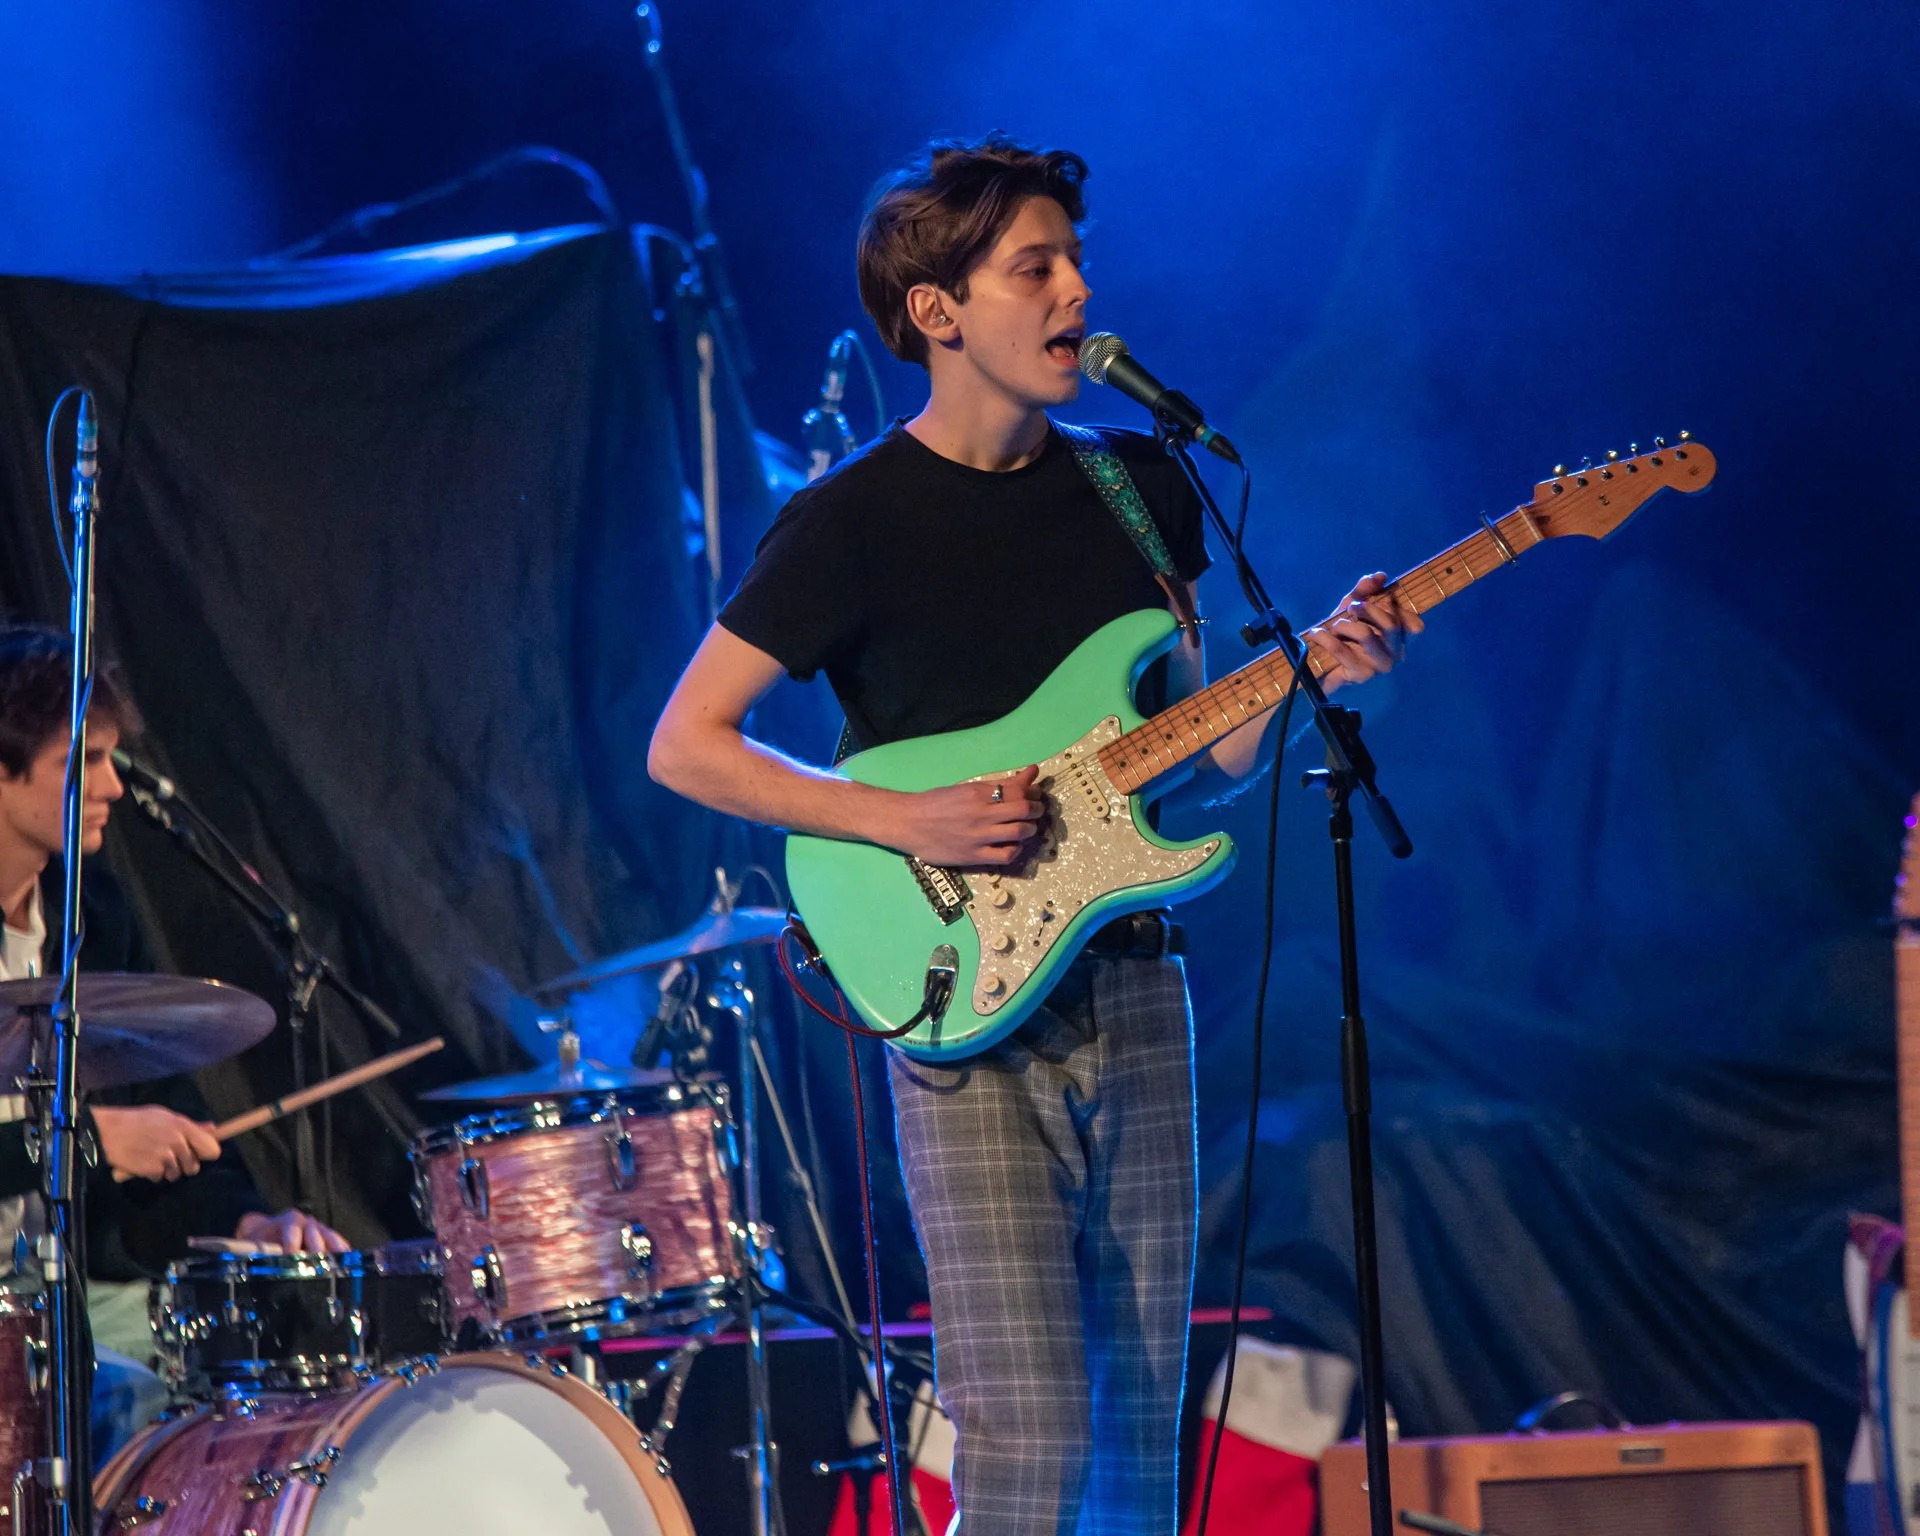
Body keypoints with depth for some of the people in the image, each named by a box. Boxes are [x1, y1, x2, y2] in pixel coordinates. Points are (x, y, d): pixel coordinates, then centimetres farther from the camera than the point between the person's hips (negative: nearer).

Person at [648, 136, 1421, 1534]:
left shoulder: (1144, 491, 11)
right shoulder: (857, 521, -6)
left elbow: (1195, 760, 15)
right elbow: (685, 745, -6)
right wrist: (908, 819, -16)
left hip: (1134, 991, 6)